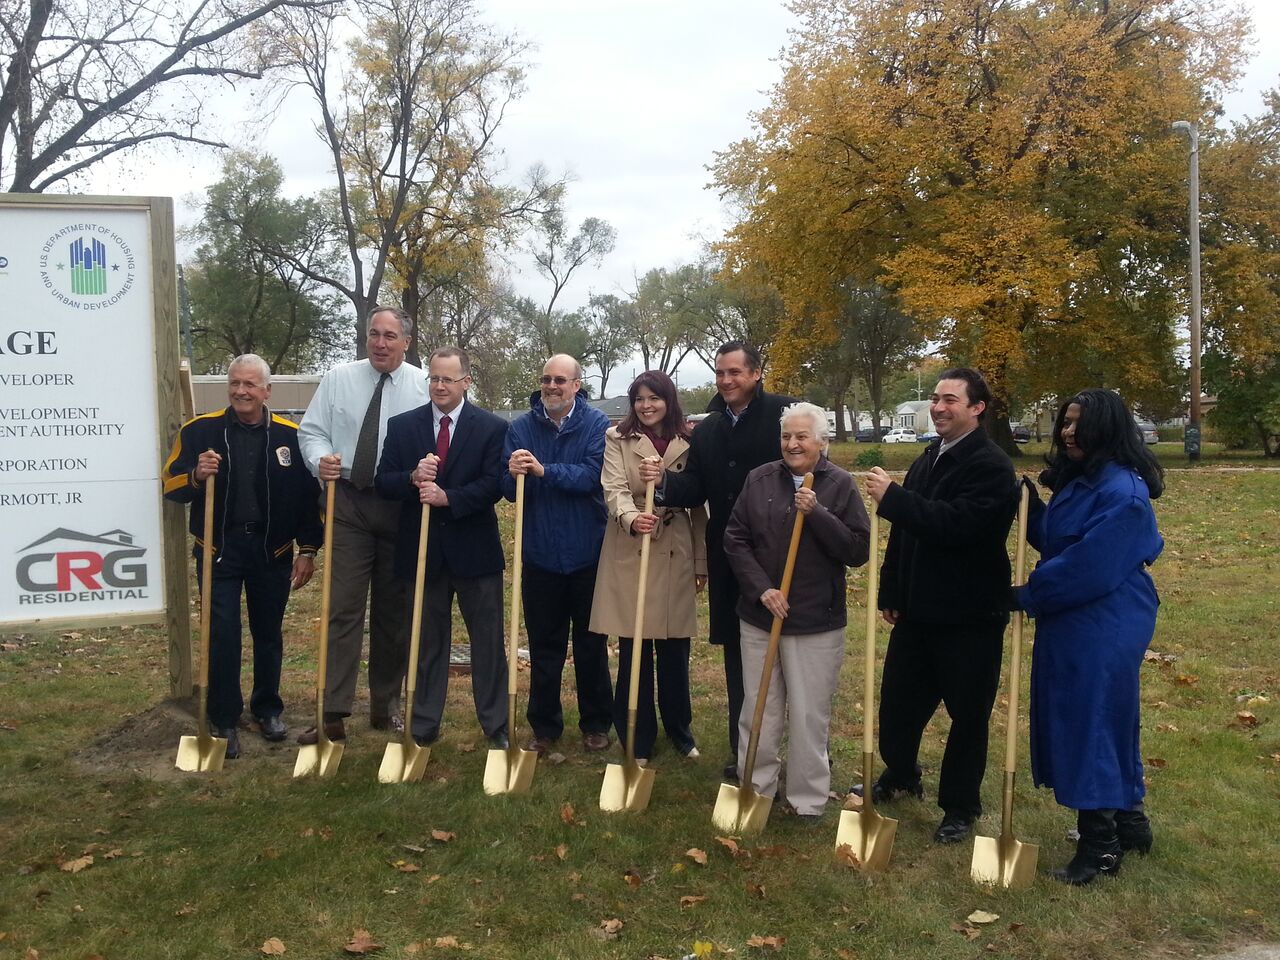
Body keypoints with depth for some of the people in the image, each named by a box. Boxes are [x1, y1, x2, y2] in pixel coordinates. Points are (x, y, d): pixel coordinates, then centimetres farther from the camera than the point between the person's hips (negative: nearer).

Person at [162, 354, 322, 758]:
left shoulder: (290, 435, -2)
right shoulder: (199, 430, -4)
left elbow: (308, 496, 2)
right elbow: (171, 486, -2)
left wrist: (308, 549, -1)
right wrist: (196, 476, -24)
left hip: (272, 551, 1)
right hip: (220, 549, -1)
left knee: (268, 634, 13)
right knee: (222, 637, -3)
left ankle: (267, 709, 30)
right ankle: (224, 721, 10)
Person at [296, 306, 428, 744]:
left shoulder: (424, 386, 1)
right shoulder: (338, 379, 6)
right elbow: (311, 431, 8)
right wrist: (320, 460, -12)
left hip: (403, 507, 0)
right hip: (349, 502, 0)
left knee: (394, 610, 10)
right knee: (343, 607, -3)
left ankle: (385, 706, 25)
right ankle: (333, 715, 1)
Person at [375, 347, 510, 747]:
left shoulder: (492, 428, -3)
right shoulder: (402, 425, 5)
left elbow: (493, 486, -11)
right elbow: (383, 483, 1)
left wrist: (447, 497, -21)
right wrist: (413, 478, -18)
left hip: (474, 550, -2)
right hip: (420, 550, 2)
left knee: (488, 642, 6)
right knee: (426, 643, 12)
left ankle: (496, 727, 17)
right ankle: (424, 728, 23)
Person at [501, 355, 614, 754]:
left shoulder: (596, 424, -5)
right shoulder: (522, 428, 1)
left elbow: (593, 476, -19)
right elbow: (510, 490, -3)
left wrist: (544, 470, -28)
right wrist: (515, 475, -25)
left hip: (587, 553, -1)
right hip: (540, 554, 2)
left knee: (591, 645, 12)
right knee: (544, 647, 10)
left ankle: (596, 725, 26)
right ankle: (544, 726, 23)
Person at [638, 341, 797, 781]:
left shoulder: (782, 413, -7)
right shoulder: (706, 430, 12)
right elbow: (695, 490, 7)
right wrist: (664, 480, -12)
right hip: (727, 558, 6)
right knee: (735, 652, 14)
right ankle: (741, 749, 26)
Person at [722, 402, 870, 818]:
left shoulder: (840, 485, -3)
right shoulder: (759, 480, 3)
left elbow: (859, 550, -9)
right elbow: (735, 539, 2)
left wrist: (816, 513, -20)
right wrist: (761, 589, -9)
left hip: (817, 623, -2)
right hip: (759, 616, 3)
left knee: (809, 716, 4)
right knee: (758, 710, 11)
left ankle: (808, 801, 18)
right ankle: (755, 789, 26)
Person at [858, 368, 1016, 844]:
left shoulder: (991, 465, -15)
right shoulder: (927, 459, 11)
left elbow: (956, 523, -29)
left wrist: (892, 497, -29)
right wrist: (890, 593, 13)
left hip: (970, 614, -7)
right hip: (918, 609, 7)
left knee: (968, 714, 8)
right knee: (898, 699, 15)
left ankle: (960, 808, 24)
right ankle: (900, 776, 40)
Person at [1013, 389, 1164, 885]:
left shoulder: (1122, 493, -22)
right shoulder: (1076, 482, 8)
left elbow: (1088, 568, -25)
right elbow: (1053, 543, 13)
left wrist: (1028, 595, -14)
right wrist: (1029, 503, -2)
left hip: (1102, 631, -10)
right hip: (1072, 624, 10)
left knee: (1092, 724, 0)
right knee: (1107, 725, 20)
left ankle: (1100, 848, 14)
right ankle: (1128, 824, 35)